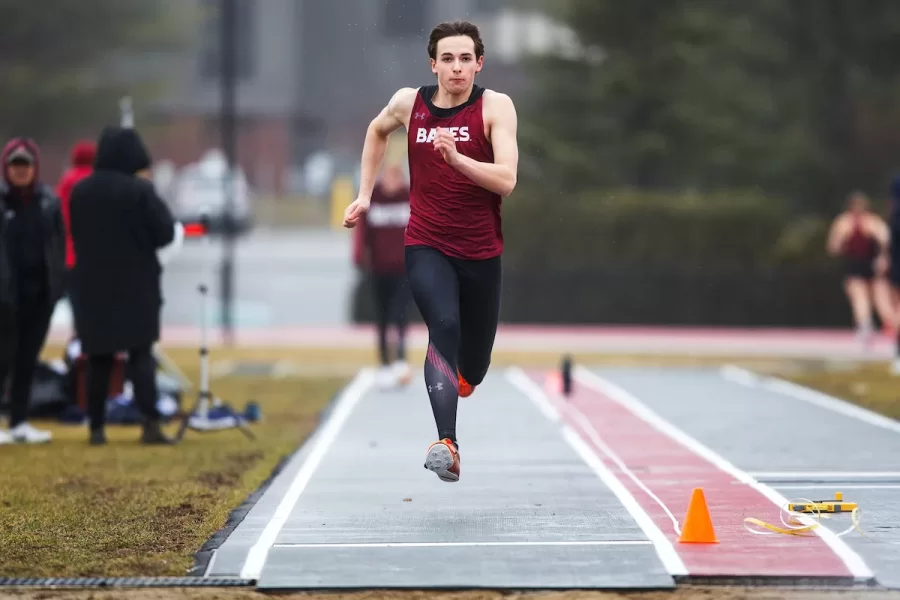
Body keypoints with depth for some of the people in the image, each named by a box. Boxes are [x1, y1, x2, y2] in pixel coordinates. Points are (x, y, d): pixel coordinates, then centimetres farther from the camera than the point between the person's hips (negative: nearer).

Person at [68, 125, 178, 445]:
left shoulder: (80, 190, 1)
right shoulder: (139, 190, -13)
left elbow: (76, 235, 11)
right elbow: (165, 232, -9)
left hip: (93, 285, 3)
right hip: (136, 284, -3)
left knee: (98, 358, 10)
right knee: (141, 354, 0)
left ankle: (97, 427, 10)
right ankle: (150, 422, -12)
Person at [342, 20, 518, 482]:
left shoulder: (495, 106, -9)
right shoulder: (409, 103, -1)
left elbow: (506, 180, -20)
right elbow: (377, 130, 23)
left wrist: (456, 157, -33)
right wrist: (365, 195, 19)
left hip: (481, 253, 1)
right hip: (426, 247, 0)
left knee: (473, 370, 12)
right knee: (445, 325, -30)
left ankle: (459, 380, 52)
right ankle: (446, 445, -40)